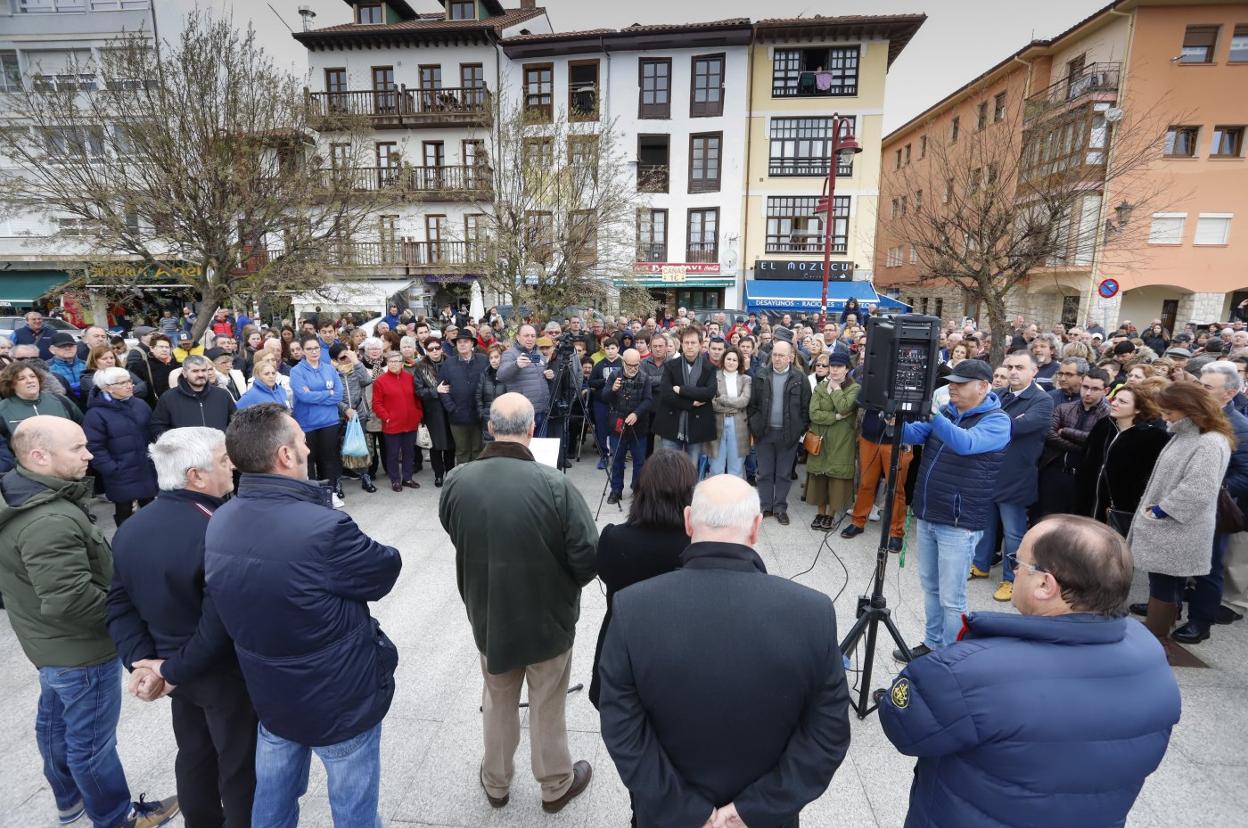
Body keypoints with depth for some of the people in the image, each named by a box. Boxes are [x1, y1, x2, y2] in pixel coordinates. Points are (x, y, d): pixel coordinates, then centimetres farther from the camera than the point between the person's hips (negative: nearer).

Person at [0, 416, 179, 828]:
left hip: (50, 641, 10)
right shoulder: (49, 521, -33)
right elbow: (71, 599, -32)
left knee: (56, 721, 27)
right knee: (91, 740, 9)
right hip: (80, 650, -10)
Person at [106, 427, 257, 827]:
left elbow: (120, 605, 1)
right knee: (240, 766, 13)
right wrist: (176, 671, -15)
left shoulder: (131, 529, -2)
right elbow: (222, 623, -31)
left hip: (181, 670, 8)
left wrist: (143, 660, -4)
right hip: (226, 674, -8)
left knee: (194, 756, 27)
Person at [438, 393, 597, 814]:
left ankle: (495, 783, 47)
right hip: (547, 616, -3)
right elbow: (587, 556, -22)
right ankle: (555, 785, 42)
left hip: (487, 614, 3)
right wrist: (565, 585, -1)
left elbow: (455, 536, 2)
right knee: (547, 707, 20)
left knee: (498, 703, 26)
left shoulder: (457, 481, -16)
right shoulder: (553, 484, -27)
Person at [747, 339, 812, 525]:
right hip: (764, 433, 2)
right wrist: (754, 427, 0)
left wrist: (802, 431, -5)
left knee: (783, 474, 9)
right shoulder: (760, 377, 2)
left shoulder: (800, 379, -3)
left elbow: (806, 407, -1)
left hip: (788, 434, -1)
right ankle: (765, 506, 20)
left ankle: (780, 508, 20)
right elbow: (752, 404, 5)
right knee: (765, 473, 9)